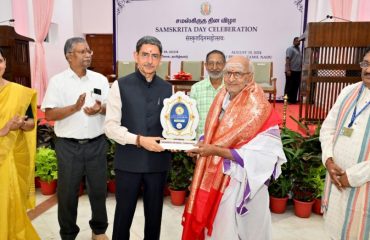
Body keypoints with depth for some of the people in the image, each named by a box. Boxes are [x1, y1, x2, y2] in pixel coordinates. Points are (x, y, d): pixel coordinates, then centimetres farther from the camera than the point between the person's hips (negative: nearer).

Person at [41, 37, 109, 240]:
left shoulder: (100, 79, 5)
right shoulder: (58, 81, -3)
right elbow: (49, 114, -9)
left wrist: (100, 109, -18)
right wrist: (75, 107, -22)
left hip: (97, 144, 2)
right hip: (68, 146, -2)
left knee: (98, 189, 13)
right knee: (67, 192, 10)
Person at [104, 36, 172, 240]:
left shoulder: (168, 88, 5)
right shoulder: (121, 85, -4)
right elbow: (111, 126, -8)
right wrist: (139, 140, -19)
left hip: (158, 161, 3)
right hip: (128, 161, -2)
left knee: (154, 212, 17)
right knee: (124, 211, 13)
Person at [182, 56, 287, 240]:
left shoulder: (258, 108, -18)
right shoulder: (221, 99, 3)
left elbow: (255, 156, -21)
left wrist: (215, 151, -25)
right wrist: (199, 145, -4)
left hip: (240, 185, -6)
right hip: (213, 179, 6)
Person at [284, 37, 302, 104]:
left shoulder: (299, 50, 21)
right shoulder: (290, 49, -4)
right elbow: (287, 59, -14)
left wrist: (301, 69, 16)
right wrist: (288, 70, -22)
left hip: (298, 71, 8)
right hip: (291, 71, -8)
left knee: (296, 86, 8)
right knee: (289, 86, -3)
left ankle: (293, 100, 13)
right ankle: (287, 100, 1)